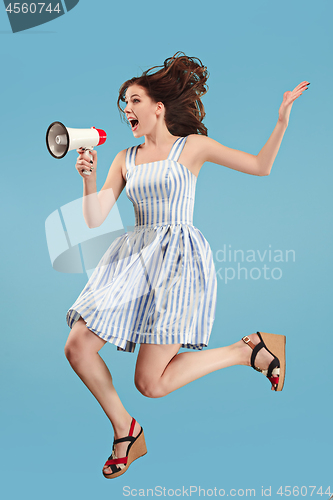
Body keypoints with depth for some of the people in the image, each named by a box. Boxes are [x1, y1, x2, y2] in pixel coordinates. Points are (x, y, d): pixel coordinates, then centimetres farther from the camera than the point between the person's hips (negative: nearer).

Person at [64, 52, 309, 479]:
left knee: (151, 383, -14)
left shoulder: (193, 146, 5)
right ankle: (125, 431, 13)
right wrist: (89, 179, -9)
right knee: (77, 347, -9)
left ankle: (248, 350, 8)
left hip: (180, 255, -5)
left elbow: (260, 167, 5)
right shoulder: (125, 159, 14)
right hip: (135, 256, 5)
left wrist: (282, 119, -6)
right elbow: (94, 219, 7)